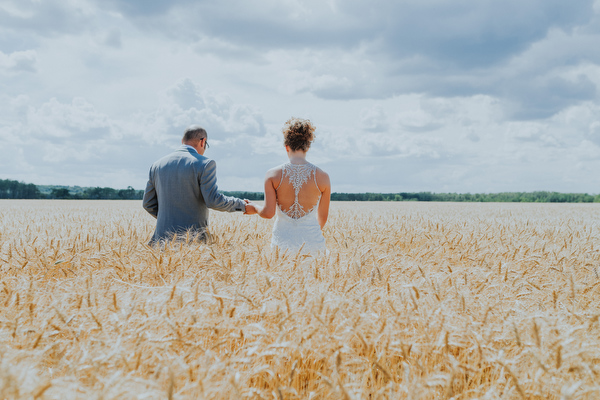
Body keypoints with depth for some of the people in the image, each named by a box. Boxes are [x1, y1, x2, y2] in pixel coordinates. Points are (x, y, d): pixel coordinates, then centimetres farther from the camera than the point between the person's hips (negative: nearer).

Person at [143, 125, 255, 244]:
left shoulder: (157, 165, 11)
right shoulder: (204, 164, -6)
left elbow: (149, 204, 14)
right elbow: (213, 201, -13)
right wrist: (241, 205, 2)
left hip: (164, 237, 5)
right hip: (193, 238, -5)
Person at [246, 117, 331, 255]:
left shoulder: (273, 175, -3)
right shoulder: (322, 176, -1)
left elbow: (268, 212, -5)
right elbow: (323, 216, 8)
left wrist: (254, 207, 16)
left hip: (282, 244, 1)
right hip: (312, 243, 0)